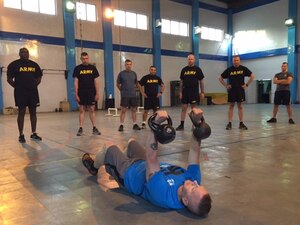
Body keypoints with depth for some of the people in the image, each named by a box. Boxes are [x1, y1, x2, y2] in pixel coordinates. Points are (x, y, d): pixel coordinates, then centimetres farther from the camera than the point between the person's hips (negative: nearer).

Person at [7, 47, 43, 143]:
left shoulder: (34, 64, 11)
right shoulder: (14, 64, 0)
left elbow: (39, 78, 18)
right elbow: (9, 79, 0)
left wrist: (34, 85, 8)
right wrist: (17, 87, -3)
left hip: (33, 92, 4)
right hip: (20, 92, -4)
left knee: (33, 112, 6)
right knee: (21, 113, -2)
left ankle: (33, 133, 15)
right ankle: (21, 135, 5)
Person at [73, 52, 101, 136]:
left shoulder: (93, 68, 6)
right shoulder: (77, 68, 3)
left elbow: (95, 81, 5)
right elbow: (76, 82, 1)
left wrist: (97, 93, 0)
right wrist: (76, 94, -6)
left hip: (91, 93, 1)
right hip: (81, 93, -1)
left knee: (92, 110, 3)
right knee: (81, 110, 3)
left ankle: (94, 128, 7)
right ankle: (80, 128, 9)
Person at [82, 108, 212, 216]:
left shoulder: (164, 194, -48)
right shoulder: (193, 179, -32)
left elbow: (151, 159, -51)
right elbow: (194, 151, -27)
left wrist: (156, 124, -57)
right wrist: (197, 122, -37)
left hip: (130, 172, -6)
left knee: (111, 150, 12)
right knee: (132, 142, 26)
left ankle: (94, 167, 48)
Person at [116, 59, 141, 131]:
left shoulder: (134, 73, 8)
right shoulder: (121, 73, -2)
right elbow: (118, 84, 6)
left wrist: (133, 89, 12)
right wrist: (123, 90, 8)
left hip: (133, 95, 3)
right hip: (124, 96, -3)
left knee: (134, 110, 7)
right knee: (123, 110, -3)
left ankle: (135, 124, 16)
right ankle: (121, 125, 4)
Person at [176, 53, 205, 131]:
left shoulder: (197, 69, 1)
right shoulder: (184, 69, 7)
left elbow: (201, 81, 2)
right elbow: (181, 81, 10)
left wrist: (202, 92, -2)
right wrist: (180, 92, 5)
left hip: (194, 92, -2)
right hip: (185, 92, 2)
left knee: (194, 108, 4)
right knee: (184, 108, 2)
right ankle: (182, 124, 9)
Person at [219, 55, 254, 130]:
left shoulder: (243, 68, 1)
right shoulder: (229, 69, 0)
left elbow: (252, 76, 8)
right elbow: (220, 78, 6)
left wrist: (247, 84, 1)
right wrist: (226, 85, -2)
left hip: (240, 90, 1)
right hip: (231, 90, 0)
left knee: (240, 106, 4)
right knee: (231, 106, 2)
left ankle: (241, 123, 9)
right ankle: (229, 123, 5)